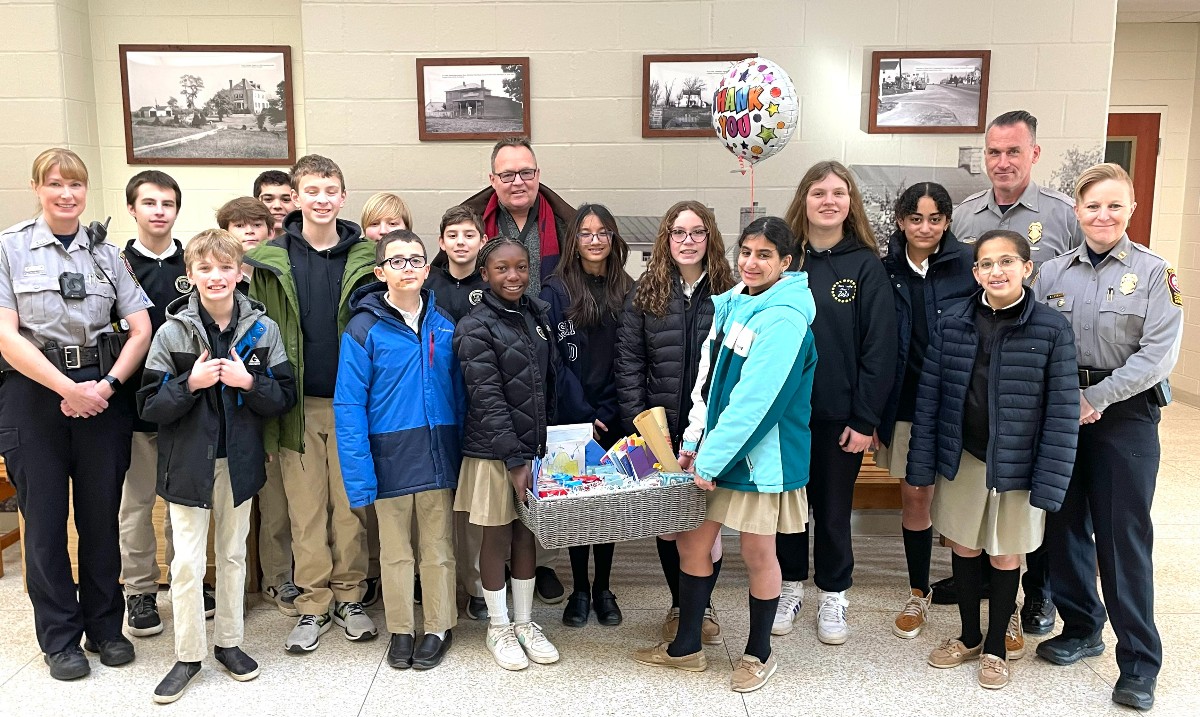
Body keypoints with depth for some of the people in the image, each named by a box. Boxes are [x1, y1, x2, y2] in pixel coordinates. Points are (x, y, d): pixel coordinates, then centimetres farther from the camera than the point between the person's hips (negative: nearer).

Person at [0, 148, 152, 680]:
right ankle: (59, 637, 21)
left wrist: (106, 385, -11)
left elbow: (141, 328, 1)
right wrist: (69, 389, -14)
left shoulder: (106, 252, 7)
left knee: (102, 514, 9)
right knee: (45, 519, 6)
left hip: (101, 392, 2)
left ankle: (105, 626, 25)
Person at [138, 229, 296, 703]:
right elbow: (149, 405, -6)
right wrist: (191, 383, -21)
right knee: (187, 563, 2)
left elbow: (285, 397, -2)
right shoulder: (172, 332, -7)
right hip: (188, 462, -2)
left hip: (238, 462, 2)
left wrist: (248, 382, -19)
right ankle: (187, 655, 18)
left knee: (233, 555, 14)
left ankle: (228, 642, 29)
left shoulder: (263, 329, -3)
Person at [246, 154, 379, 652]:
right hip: (299, 402, 1)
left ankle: (348, 596, 21)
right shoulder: (270, 260, 2)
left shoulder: (366, 257, 2)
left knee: (351, 503, 7)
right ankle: (312, 603, 19)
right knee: (305, 508, 6)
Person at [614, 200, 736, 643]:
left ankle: (702, 605, 28)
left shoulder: (729, 292, 0)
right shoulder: (646, 293, 2)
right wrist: (637, 421, -8)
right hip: (661, 429, 1)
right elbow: (628, 360, 0)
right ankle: (679, 604, 30)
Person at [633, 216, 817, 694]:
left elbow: (754, 399, -22)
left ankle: (758, 653, 30)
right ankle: (686, 646, 29)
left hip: (759, 454, -7)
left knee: (757, 553, 8)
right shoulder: (730, 304, 7)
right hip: (715, 449, 7)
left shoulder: (783, 318, -17)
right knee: (691, 542, 11)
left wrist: (712, 458, -18)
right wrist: (693, 443, 4)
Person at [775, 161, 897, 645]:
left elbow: (879, 348, -7)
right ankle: (790, 586, 32)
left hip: (839, 416, -1)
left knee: (833, 509, 11)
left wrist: (865, 419, -11)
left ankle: (833, 596, 30)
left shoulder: (865, 265, -4)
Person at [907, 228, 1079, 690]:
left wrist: (1049, 484, -12)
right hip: (961, 460, 2)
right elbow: (928, 396, -1)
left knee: (1005, 557, 12)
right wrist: (922, 464, -2)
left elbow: (1062, 411, -10)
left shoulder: (1052, 330, -11)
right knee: (964, 549, 15)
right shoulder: (952, 324, -4)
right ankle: (969, 636, 37)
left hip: (1017, 466, -2)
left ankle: (996, 646, 33)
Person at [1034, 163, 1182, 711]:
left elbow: (1159, 353, -11)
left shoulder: (1155, 273, -3)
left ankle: (1140, 662, 12)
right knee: (1065, 524, 10)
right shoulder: (1052, 273, 6)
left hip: (1125, 416, -3)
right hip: (1059, 415, 3)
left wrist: (1095, 400, -14)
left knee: (1123, 535, 0)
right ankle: (1081, 628, 29)